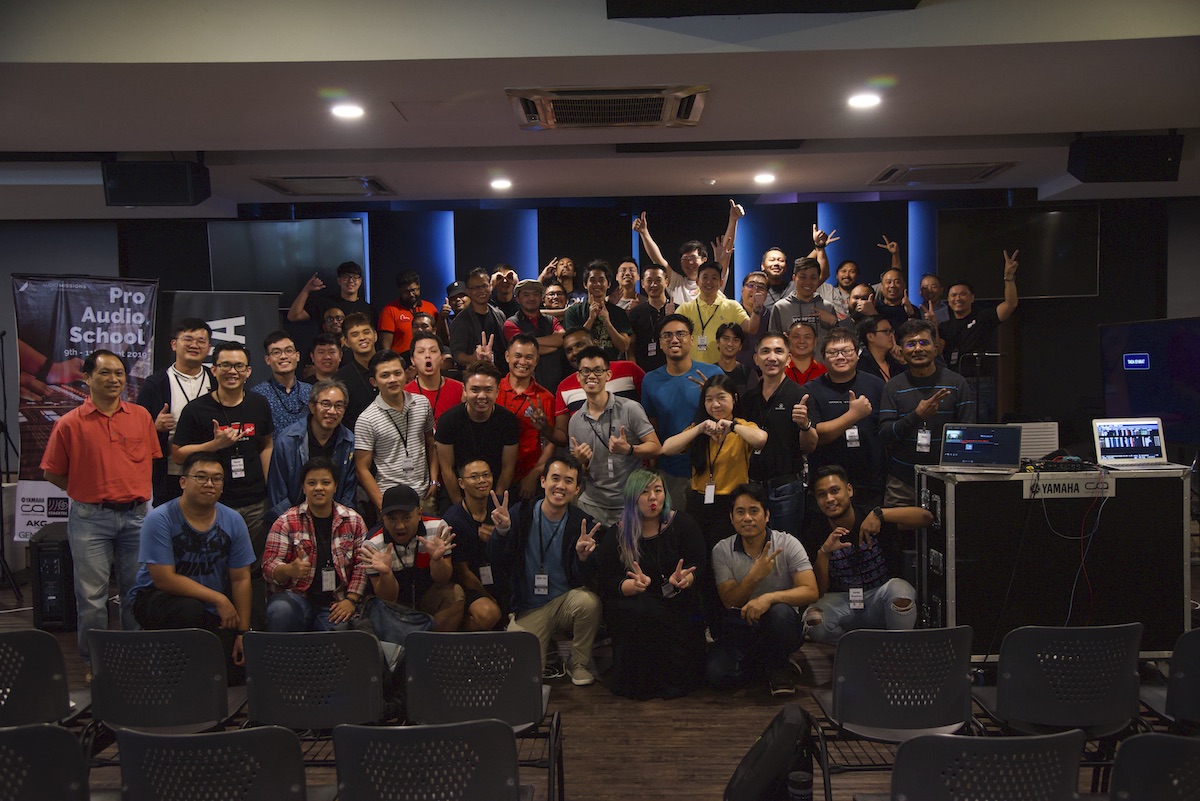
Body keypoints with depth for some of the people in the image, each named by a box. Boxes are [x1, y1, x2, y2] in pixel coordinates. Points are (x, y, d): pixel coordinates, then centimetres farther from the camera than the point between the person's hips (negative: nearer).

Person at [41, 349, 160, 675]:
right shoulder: (70, 423, -3)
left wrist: (134, 490, 10)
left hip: (136, 515, 3)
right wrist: (89, 491, 2)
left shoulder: (141, 416, 6)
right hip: (90, 518, -3)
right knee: (91, 595, 1)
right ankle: (93, 663, 15)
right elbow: (52, 472, 3)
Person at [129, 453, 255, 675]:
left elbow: (241, 580, -2)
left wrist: (244, 633, -7)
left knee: (233, 673, -12)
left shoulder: (233, 521, -3)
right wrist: (218, 599, -21)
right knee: (190, 611, -37)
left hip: (211, 608, 4)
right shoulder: (160, 520, -15)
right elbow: (164, 579, -19)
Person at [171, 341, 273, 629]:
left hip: (255, 505, 3)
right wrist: (215, 444, -15)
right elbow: (178, 454, -2)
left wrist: (268, 488, 10)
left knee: (254, 572, 9)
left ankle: (258, 629, 20)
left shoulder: (259, 405, 9)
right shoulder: (197, 410, -2)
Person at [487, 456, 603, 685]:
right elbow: (497, 561, -10)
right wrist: (502, 531, -30)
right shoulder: (521, 513, -5)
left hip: (565, 601, 1)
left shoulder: (583, 523, -7)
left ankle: (578, 663, -5)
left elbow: (584, 580, -9)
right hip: (527, 609, 0)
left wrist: (583, 557, -31)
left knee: (589, 601, -32)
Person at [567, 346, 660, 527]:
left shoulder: (630, 409, -8)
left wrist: (628, 449, -24)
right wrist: (581, 461, -11)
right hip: (591, 504, 3)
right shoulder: (575, 421, 5)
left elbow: (655, 448, -7)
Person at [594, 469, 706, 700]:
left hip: (678, 605, 1)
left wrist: (682, 579, -27)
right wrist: (636, 584, -27)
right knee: (642, 612, -35)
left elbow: (700, 564, -3)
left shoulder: (682, 524, 5)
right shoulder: (616, 535, 2)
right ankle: (641, 680, -17)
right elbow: (605, 581, -6)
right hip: (631, 603, -1)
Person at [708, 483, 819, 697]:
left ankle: (779, 665, -4)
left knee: (779, 611, -37)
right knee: (718, 674, -24)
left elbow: (810, 591, -17)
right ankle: (768, 661, 9)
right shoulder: (722, 551, -2)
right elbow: (729, 601, -9)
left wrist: (770, 597, -33)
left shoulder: (787, 543, -6)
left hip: (781, 624, -2)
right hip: (740, 628, 2)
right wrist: (755, 575, -27)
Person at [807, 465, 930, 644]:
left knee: (900, 588, -33)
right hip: (842, 604, 1)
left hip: (880, 598, -1)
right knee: (812, 619, -29)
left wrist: (880, 514, -32)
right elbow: (818, 590, -8)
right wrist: (823, 553, -24)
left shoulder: (870, 516, -8)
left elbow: (926, 516, -20)